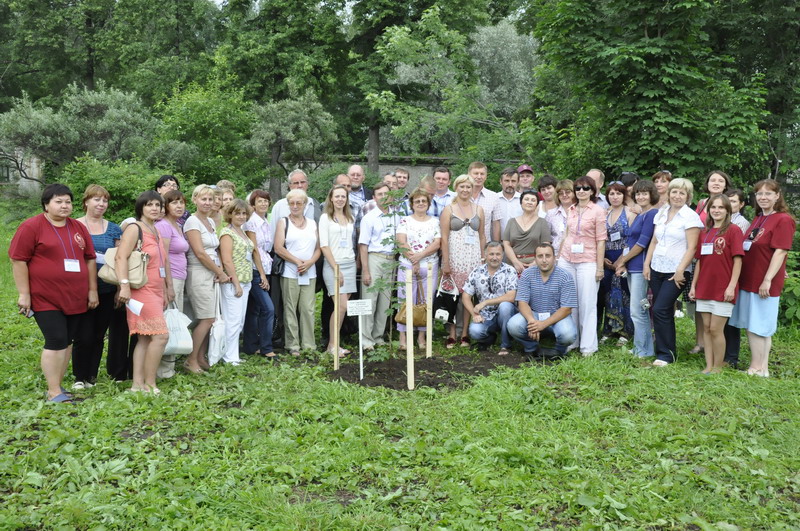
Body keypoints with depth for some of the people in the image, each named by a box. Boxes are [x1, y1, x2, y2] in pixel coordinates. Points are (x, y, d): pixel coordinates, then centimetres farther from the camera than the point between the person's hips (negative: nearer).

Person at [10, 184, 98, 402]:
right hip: (46, 298, -5)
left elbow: (90, 259, 15)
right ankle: (54, 393, -2)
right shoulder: (31, 227, -5)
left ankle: (57, 386, 20)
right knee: (56, 341, -9)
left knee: (67, 342, 9)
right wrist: (24, 294, -11)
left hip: (75, 298, 6)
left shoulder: (79, 228, 12)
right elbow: (18, 260, -7)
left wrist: (92, 290, 10)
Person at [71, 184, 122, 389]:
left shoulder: (113, 229, 9)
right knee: (84, 336, -4)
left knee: (99, 335, 9)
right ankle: (79, 377, 13)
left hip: (107, 291, 3)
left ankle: (92, 376, 22)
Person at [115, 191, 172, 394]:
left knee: (145, 338, 8)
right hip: (142, 291, -9)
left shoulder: (156, 231, 18)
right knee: (161, 335, -12)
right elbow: (121, 257, -19)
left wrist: (167, 288, 20)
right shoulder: (134, 228, -8)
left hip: (156, 291, 9)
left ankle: (138, 383, 12)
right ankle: (150, 384, -2)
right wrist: (124, 285, -28)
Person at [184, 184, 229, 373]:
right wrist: (220, 273, -8)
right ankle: (191, 360, 1)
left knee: (207, 319, 7)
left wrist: (219, 271, 0)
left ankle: (201, 358, 16)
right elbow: (200, 253, -14)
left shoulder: (211, 222, 16)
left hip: (212, 274, 8)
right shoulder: (192, 221, -9)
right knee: (207, 319, -9)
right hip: (199, 274, -8)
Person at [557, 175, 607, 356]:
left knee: (587, 304, -2)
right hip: (567, 260, 5)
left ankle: (588, 346, 6)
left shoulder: (598, 211, -3)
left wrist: (600, 267, -8)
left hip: (587, 262, -5)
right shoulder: (570, 210, 12)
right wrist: (559, 257, 15)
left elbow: (601, 240, -5)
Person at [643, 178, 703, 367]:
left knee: (660, 310, -12)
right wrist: (646, 264, 8)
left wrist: (680, 270, -15)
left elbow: (691, 248, -10)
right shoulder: (661, 214, 11)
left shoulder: (691, 217, -6)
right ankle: (669, 350, 22)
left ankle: (666, 354, 0)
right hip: (657, 270, 6)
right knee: (665, 312, 10)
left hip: (676, 272, -6)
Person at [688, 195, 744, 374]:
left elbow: (737, 260, -9)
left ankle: (718, 367, 11)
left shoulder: (733, 230, -5)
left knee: (716, 329, -3)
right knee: (706, 328, 8)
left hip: (723, 289, -5)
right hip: (705, 288, 5)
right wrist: (693, 285, 10)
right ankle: (709, 366, 16)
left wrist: (732, 286, -15)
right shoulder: (704, 232, 11)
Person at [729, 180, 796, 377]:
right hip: (748, 281, 8)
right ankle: (762, 367, 20)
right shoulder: (758, 219, 15)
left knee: (758, 327, -3)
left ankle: (758, 368, 6)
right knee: (752, 326, 12)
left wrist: (767, 279, -20)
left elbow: (780, 251, -16)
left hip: (764, 283, -8)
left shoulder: (783, 220, -10)